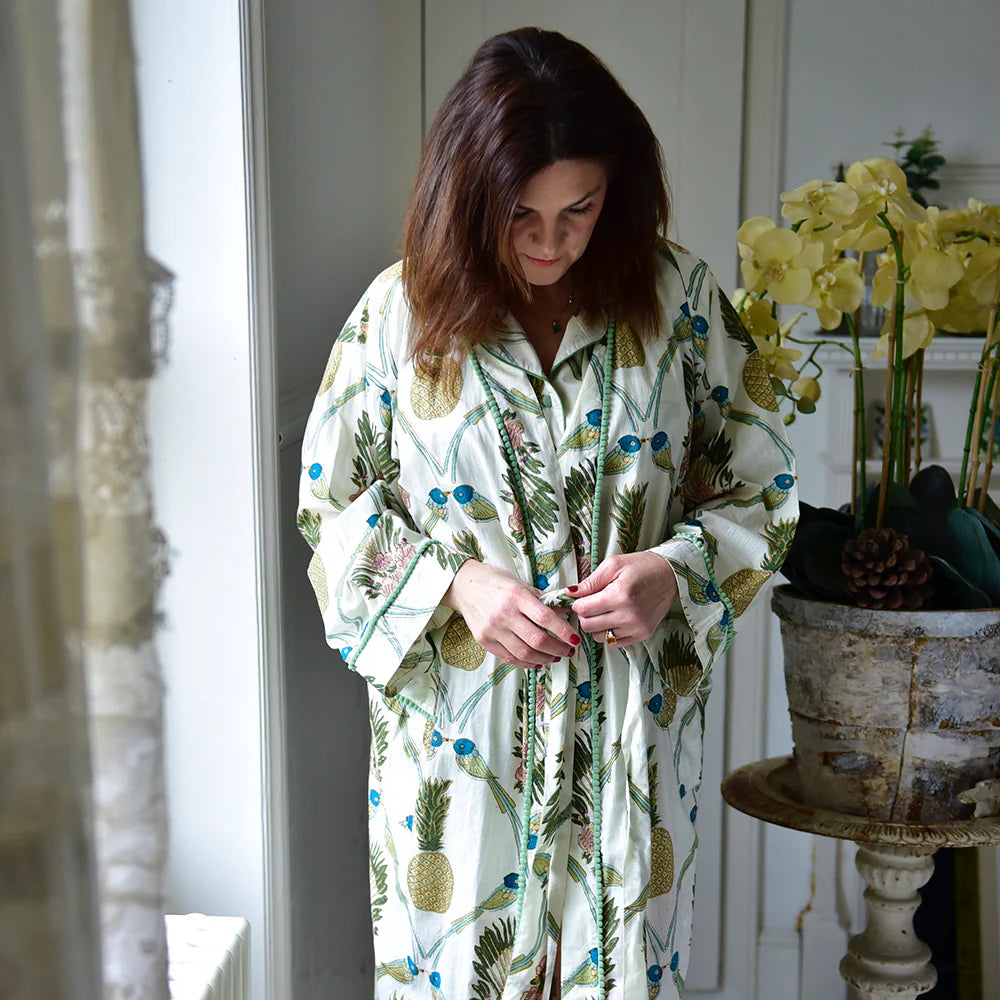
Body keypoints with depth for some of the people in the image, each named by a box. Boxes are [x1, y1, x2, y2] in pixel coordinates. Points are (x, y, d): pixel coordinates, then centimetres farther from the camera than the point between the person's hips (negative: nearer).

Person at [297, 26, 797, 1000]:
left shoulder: (678, 298, -5)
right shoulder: (403, 309, -6)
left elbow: (757, 486, 2)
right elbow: (332, 502, 1)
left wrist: (674, 570, -17)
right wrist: (456, 582, -15)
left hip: (629, 726, 1)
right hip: (455, 729, 0)